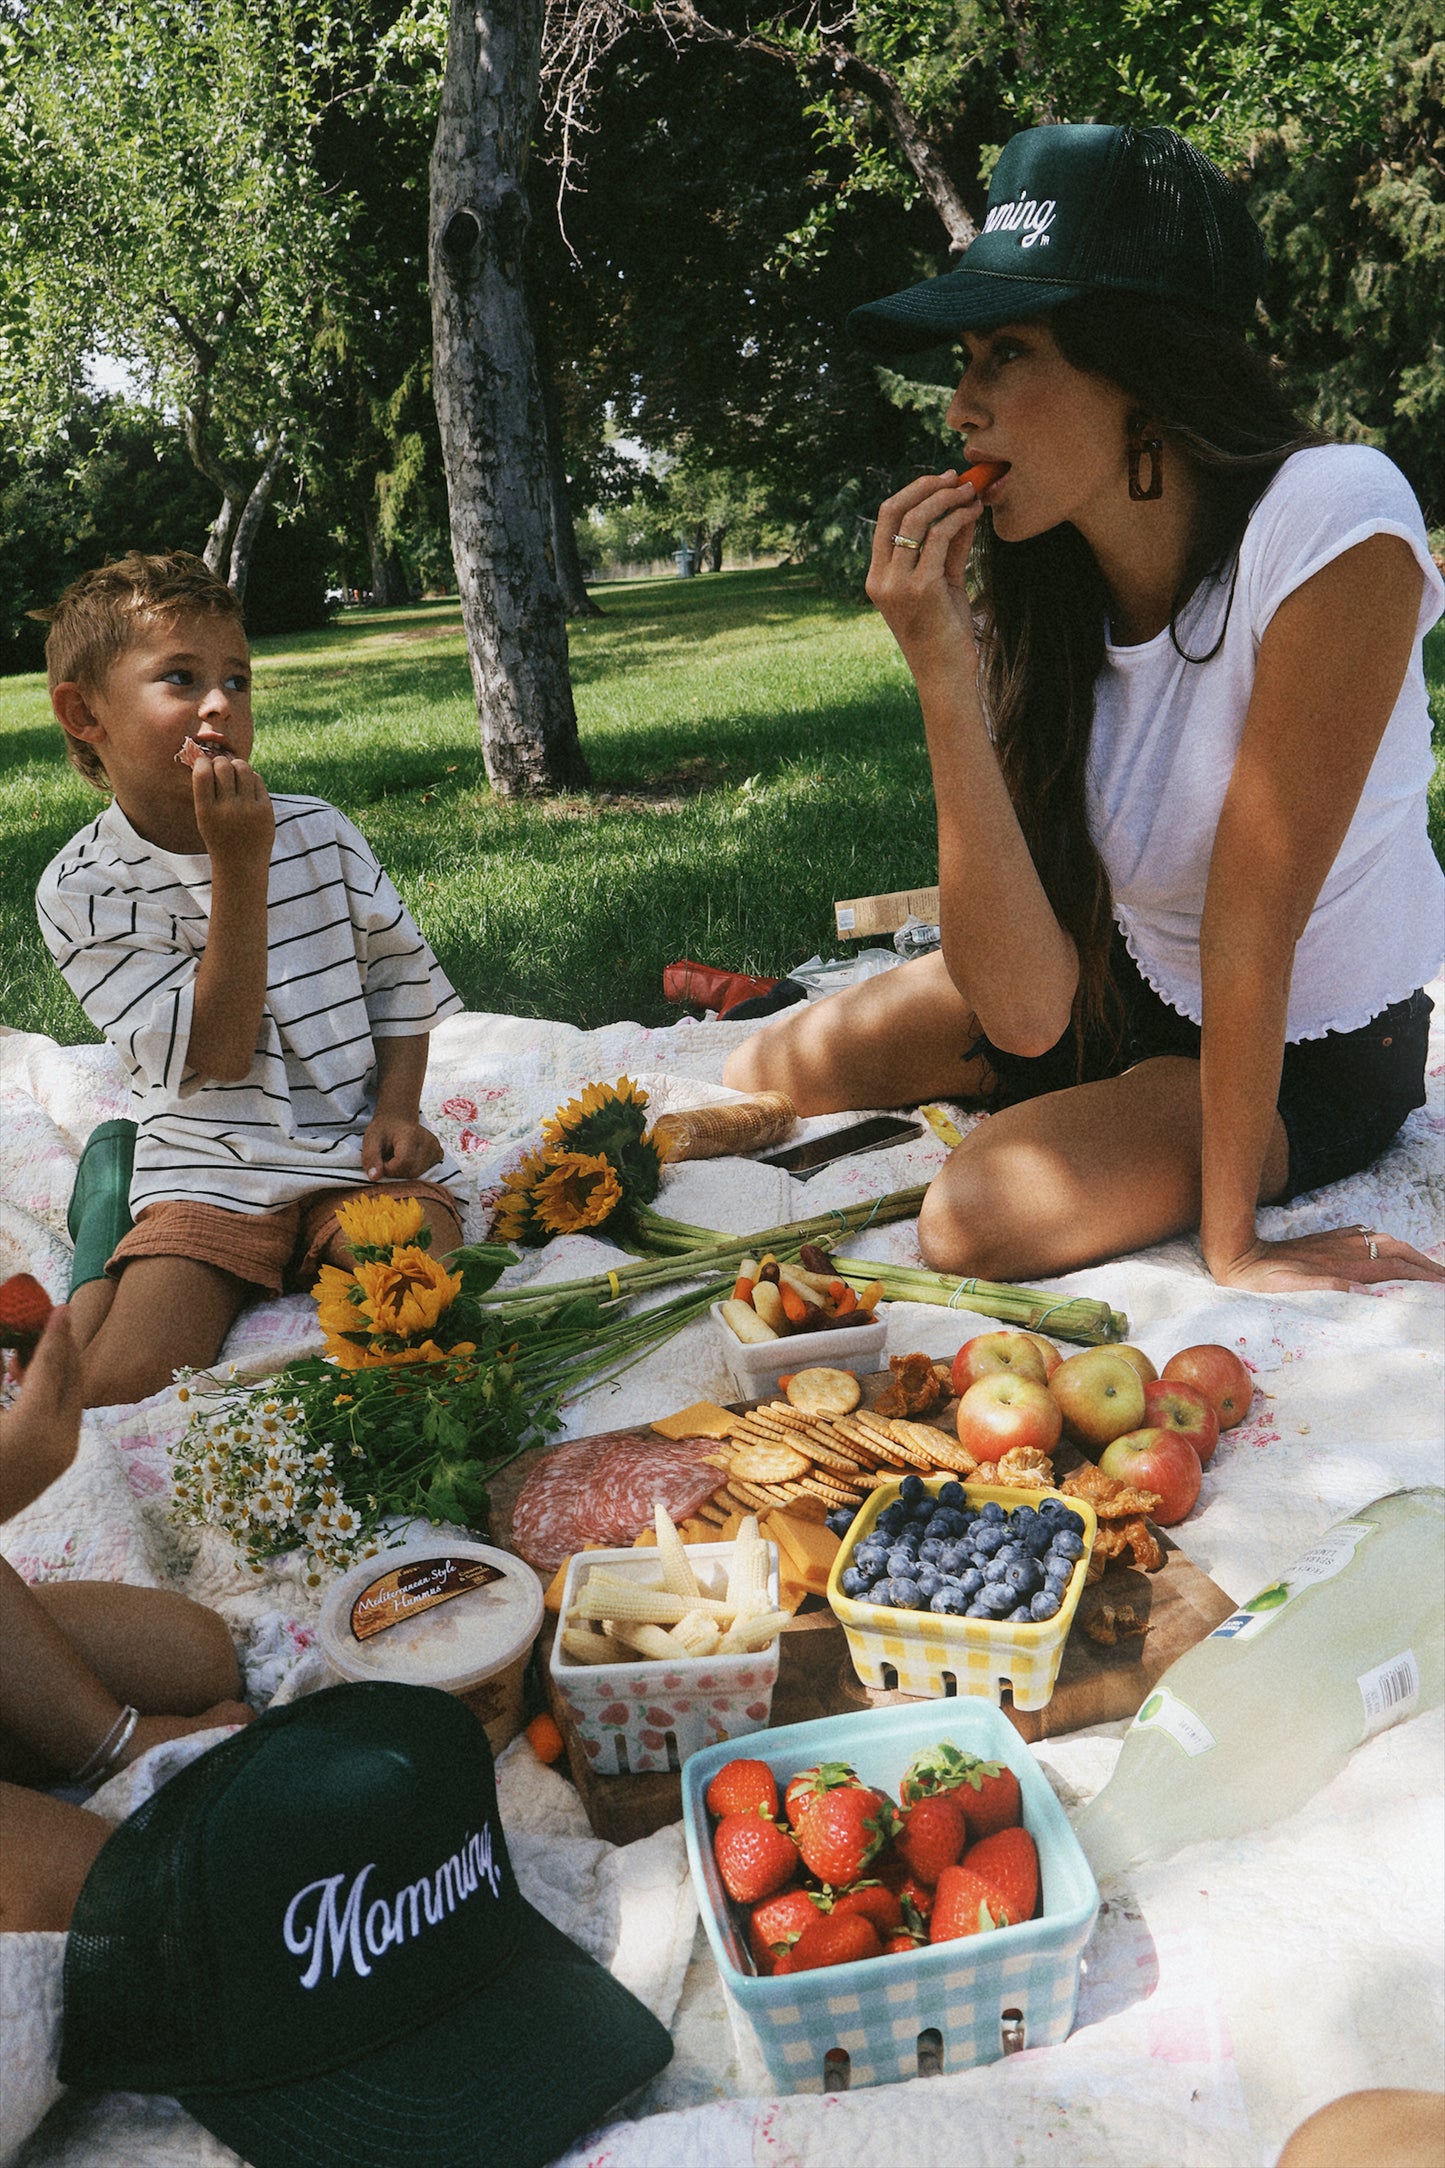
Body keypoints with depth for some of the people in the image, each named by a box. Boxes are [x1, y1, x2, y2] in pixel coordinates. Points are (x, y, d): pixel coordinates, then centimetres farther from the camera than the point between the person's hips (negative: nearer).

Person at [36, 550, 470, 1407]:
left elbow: (401, 972, 11)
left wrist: (398, 1110, -4)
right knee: (112, 1391, -18)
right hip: (213, 1171, -1)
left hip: (357, 1150, 2)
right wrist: (239, 868, -23)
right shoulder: (81, 889, -9)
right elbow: (218, 1054, -17)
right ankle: (109, 1237, 10)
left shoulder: (319, 833, -1)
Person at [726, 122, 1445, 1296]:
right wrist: (944, 681, -32)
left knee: (983, 1214, -25)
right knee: (769, 1074, -4)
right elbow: (1028, 1010, -25)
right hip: (1120, 982, 5)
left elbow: (1249, 926, -28)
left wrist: (1229, 1245, -22)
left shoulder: (1333, 528, -30)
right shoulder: (1027, 596, -14)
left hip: (1311, 1052, -4)